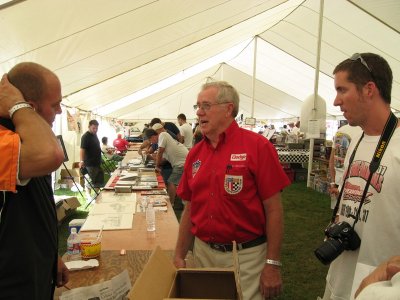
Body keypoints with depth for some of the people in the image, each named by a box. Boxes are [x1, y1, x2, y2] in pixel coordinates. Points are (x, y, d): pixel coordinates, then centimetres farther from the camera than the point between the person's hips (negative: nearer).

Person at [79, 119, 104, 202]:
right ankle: (88, 196, 14)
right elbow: (82, 149, -24)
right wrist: (82, 161, -32)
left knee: (99, 180, 15)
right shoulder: (85, 136, -15)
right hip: (90, 163, -9)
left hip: (97, 162, 9)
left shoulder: (95, 135, 11)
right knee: (90, 181, 1)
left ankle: (97, 195, 27)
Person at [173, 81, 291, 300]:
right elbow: (190, 209, 9)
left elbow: (273, 209, -12)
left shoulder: (257, 146, -13)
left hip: (246, 256, -5)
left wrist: (273, 265, -12)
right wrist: (179, 256, 7)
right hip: (202, 253, 5)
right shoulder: (195, 154, 2)